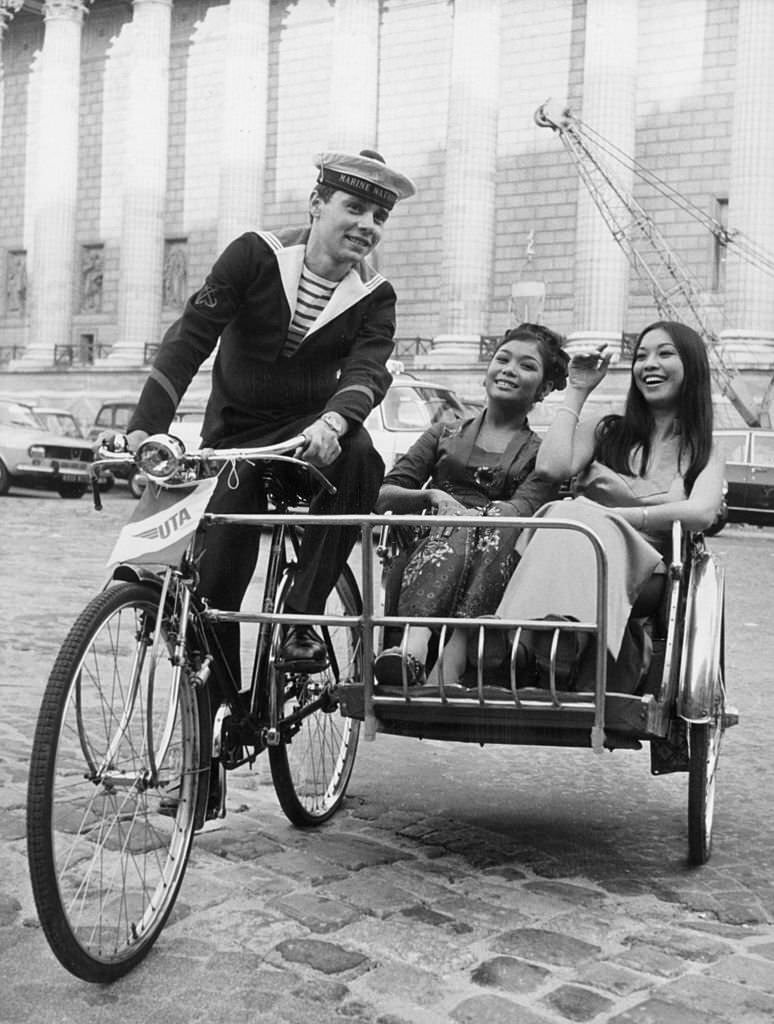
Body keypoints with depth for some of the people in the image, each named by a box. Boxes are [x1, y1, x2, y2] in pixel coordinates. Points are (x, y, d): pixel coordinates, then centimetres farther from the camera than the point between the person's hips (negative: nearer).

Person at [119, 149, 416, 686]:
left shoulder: (374, 296, -6)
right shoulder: (256, 254, -11)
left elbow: (367, 372, -22)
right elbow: (190, 337, -18)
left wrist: (331, 422, -47)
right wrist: (144, 428, -31)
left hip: (309, 427, 1)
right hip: (235, 434, -1)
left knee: (357, 453, -34)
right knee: (214, 585, -6)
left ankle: (301, 617, -23)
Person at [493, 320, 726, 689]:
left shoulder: (704, 456, 19)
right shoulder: (605, 431, 23)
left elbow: (702, 514, -5)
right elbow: (551, 467, 1)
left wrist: (623, 516, -15)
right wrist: (577, 392, 11)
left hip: (643, 568, -1)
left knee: (576, 519, -36)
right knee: (572, 513, -36)